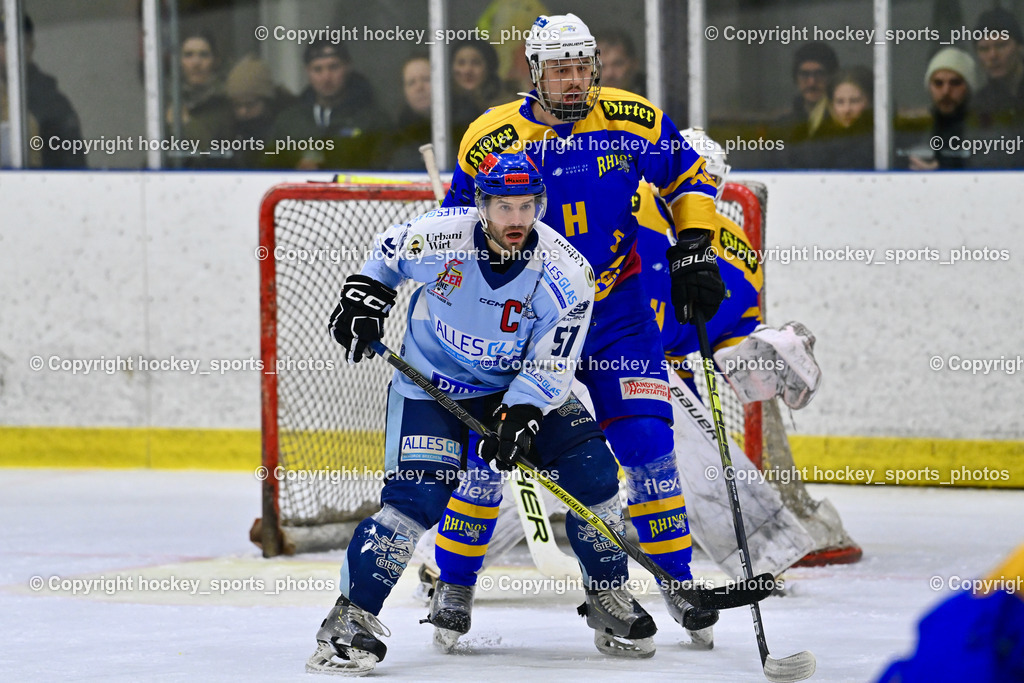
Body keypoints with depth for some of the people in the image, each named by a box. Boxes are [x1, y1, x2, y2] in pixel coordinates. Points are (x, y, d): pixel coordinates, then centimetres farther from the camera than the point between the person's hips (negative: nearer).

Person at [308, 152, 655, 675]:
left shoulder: (565, 275, -20)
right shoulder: (437, 236, -21)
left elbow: (548, 369, -16)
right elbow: (388, 252, 4)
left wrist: (519, 417, -29)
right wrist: (363, 297, -3)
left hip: (521, 386, 2)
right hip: (430, 382, -2)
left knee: (590, 472, -9)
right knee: (418, 494, -22)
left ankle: (609, 598, 12)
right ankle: (352, 615, -16)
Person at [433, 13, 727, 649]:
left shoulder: (634, 121, -9)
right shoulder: (492, 139, -12)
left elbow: (690, 177, 8)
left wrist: (693, 252, -2)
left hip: (617, 312, 1)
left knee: (646, 440, -7)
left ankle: (677, 580, 7)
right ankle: (453, 585, 9)